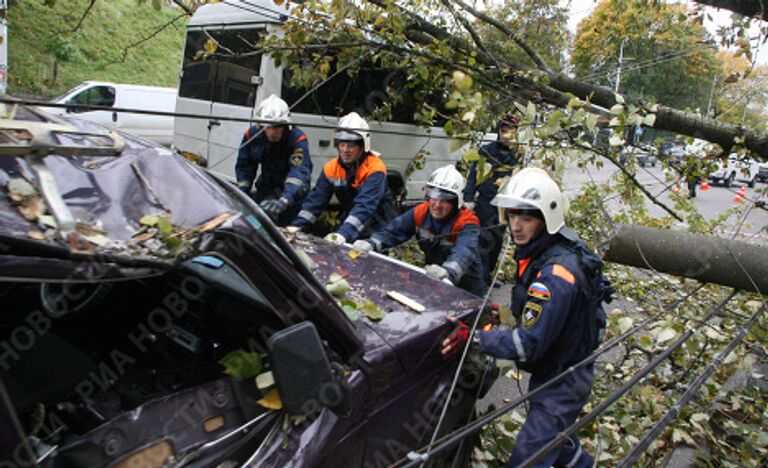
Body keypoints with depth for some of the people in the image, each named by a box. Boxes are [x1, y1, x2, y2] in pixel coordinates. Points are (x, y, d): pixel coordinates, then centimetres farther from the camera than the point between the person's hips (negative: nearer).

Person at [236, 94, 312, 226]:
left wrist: (284, 201, -58)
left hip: (291, 191, -4)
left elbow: (300, 172, -43)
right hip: (266, 186, 4)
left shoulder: (298, 138, -28)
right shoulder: (252, 134, -11)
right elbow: (244, 166, 0)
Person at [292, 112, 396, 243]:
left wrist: (343, 234, -46)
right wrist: (297, 225, -20)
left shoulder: (375, 169, -20)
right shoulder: (331, 168, -2)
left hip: (378, 231, -5)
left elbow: (365, 206, -33)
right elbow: (316, 199, -6)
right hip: (348, 227, 5)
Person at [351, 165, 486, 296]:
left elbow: (464, 252, -41)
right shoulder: (420, 213, -6)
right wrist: (371, 243, -36)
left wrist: (448, 271, -63)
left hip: (466, 289, -4)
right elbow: (393, 231, -14)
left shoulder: (467, 223, -21)